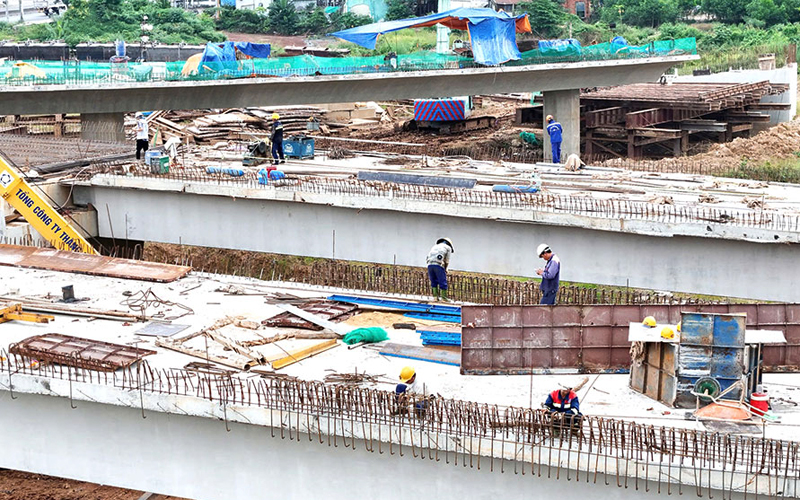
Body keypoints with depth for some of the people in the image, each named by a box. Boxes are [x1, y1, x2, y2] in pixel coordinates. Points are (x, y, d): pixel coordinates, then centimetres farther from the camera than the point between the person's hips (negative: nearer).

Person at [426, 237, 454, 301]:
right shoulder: (448, 248, 19)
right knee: (443, 282, 3)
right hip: (438, 265, -5)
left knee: (433, 281, 14)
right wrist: (445, 269, 31)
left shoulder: (434, 246, 32)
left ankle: (435, 296, 8)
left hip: (430, 264, 5)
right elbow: (447, 261, 16)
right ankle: (444, 297, 3)